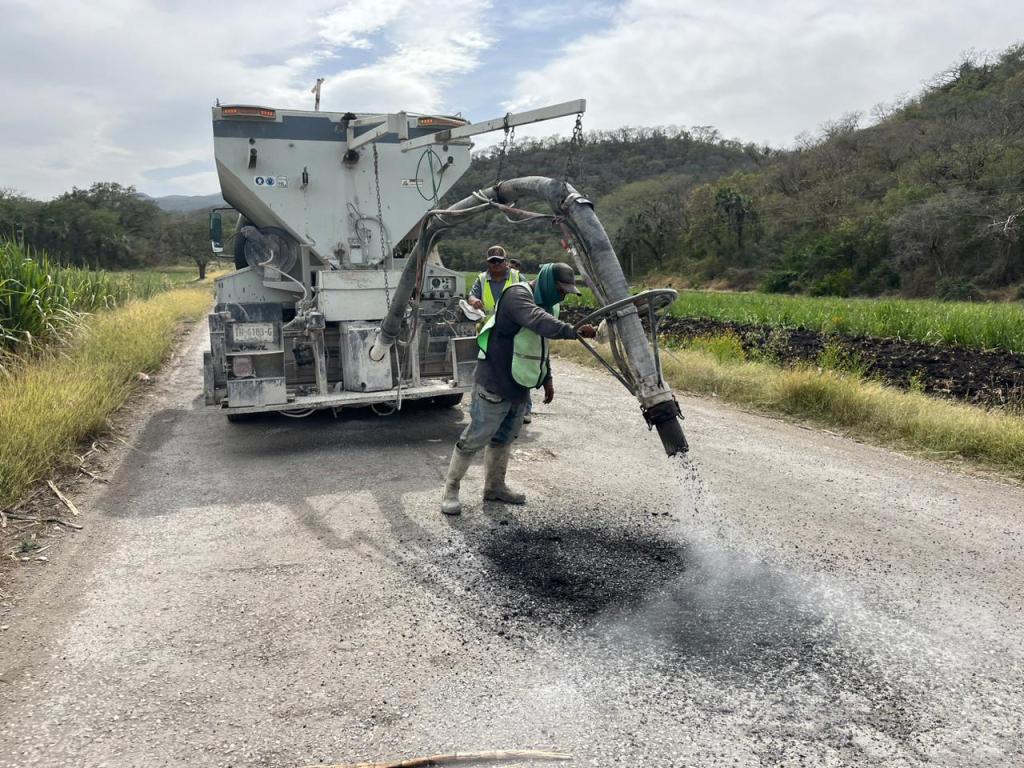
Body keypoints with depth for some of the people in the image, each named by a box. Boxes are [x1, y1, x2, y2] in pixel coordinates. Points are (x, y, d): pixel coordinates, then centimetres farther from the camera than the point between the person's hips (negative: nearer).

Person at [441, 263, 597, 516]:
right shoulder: (517, 295, -19)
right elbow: (538, 322, -39)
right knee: (475, 438, -1)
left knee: (504, 438, 18)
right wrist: (574, 331, -48)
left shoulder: (546, 303, 11)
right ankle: (451, 490, 11)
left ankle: (495, 487, 32)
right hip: (495, 384, -9)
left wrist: (547, 379, 17)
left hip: (519, 386, 9)